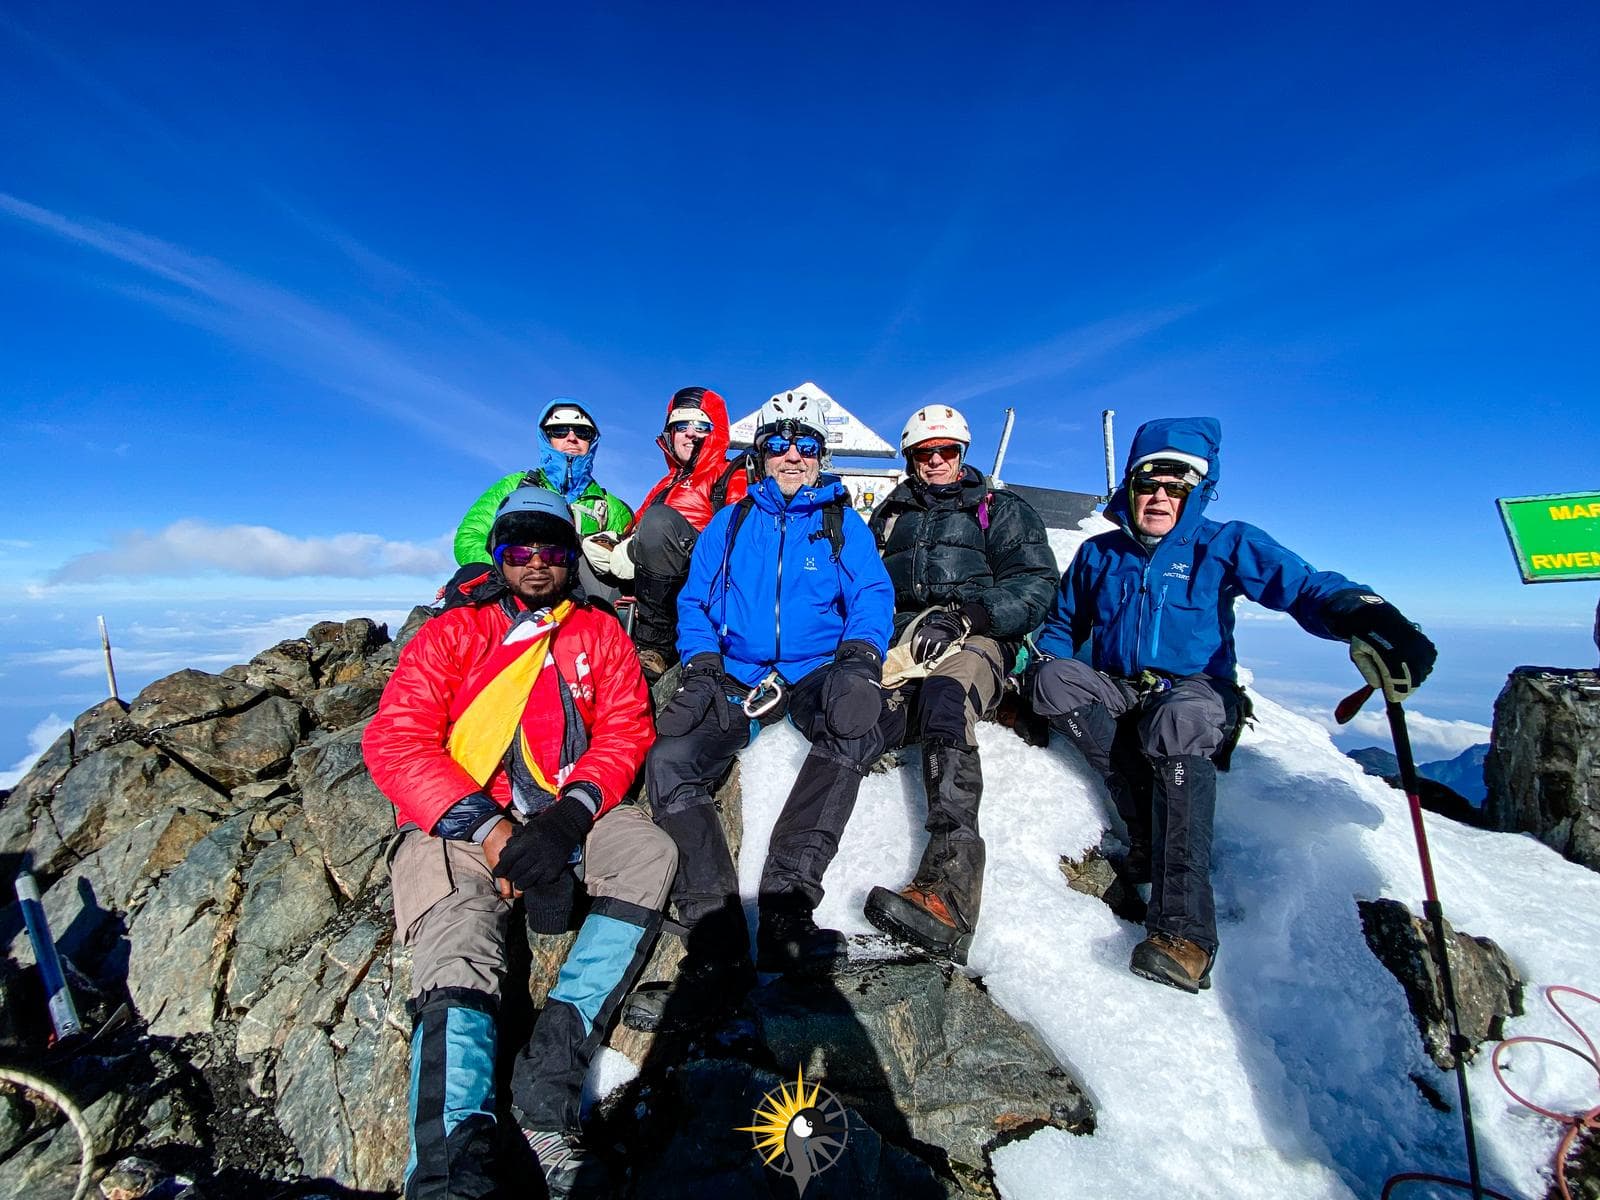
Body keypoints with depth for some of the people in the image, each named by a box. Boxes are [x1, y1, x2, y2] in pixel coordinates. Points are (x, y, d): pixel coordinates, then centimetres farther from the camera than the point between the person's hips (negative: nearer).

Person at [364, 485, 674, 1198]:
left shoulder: (600, 633, 15)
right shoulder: (452, 633, 12)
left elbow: (626, 730, 4)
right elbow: (394, 741, -1)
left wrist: (572, 814, -16)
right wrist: (485, 826, -16)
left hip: (569, 813, 1)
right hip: (458, 817, -1)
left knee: (650, 854, -25)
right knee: (459, 943, -26)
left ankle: (547, 1077, -28)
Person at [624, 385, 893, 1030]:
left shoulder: (844, 524, 15)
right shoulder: (728, 525, 19)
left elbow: (873, 596, 7)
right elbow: (694, 601, 16)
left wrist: (861, 647, -14)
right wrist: (700, 657, -2)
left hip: (817, 670, -1)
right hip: (737, 677, 2)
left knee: (855, 720, -37)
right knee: (668, 763, -25)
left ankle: (785, 904, -34)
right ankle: (718, 947, -27)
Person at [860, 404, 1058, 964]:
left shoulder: (1002, 509, 18)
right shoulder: (889, 515, 29)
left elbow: (1035, 583, 3)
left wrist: (960, 616, -13)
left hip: (973, 640, -5)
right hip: (898, 636, 5)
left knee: (944, 702, -37)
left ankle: (949, 888, -50)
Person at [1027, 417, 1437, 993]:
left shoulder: (1225, 545, 3)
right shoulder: (1098, 553, 11)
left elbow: (1306, 587, -11)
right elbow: (1063, 626, 20)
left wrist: (1369, 617, -34)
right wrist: (1037, 670, 1)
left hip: (1200, 692, -3)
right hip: (1117, 691, 4)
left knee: (1177, 720, -39)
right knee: (1055, 677, -28)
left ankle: (1184, 931, -43)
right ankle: (1150, 830, -29)